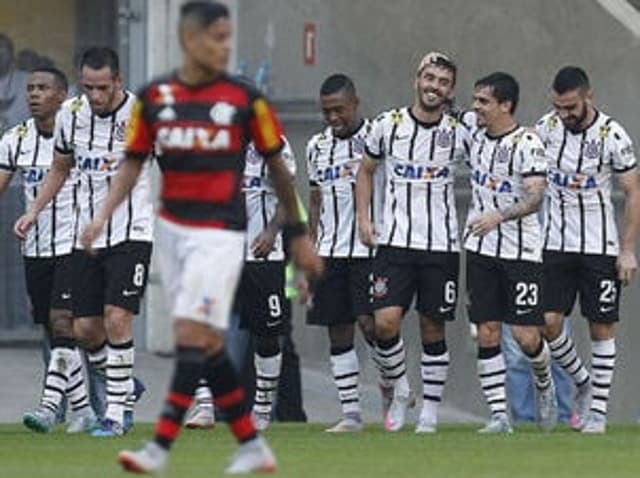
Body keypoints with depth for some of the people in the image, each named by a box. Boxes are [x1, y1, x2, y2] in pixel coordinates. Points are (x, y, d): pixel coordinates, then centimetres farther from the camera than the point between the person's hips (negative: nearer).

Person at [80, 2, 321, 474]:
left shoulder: (244, 98, -4)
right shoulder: (154, 97, 3)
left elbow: (277, 165, 5)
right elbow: (134, 162, 8)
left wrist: (298, 232, 8)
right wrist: (104, 215, -5)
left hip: (219, 232, -4)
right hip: (173, 229, 4)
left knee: (194, 337, -12)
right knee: (207, 346, 8)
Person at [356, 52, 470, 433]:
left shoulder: (459, 134, 0)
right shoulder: (389, 125, 1)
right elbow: (366, 170, 16)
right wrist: (364, 218, 6)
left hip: (442, 244, 0)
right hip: (395, 241, 0)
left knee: (433, 328, 3)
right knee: (385, 322, -13)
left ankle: (430, 411, 13)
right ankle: (401, 390, 9)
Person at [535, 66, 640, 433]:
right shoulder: (546, 128, -2)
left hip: (600, 247, -3)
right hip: (557, 244, 3)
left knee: (602, 328, 0)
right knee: (549, 321, -5)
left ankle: (598, 410, 7)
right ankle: (583, 382, 19)